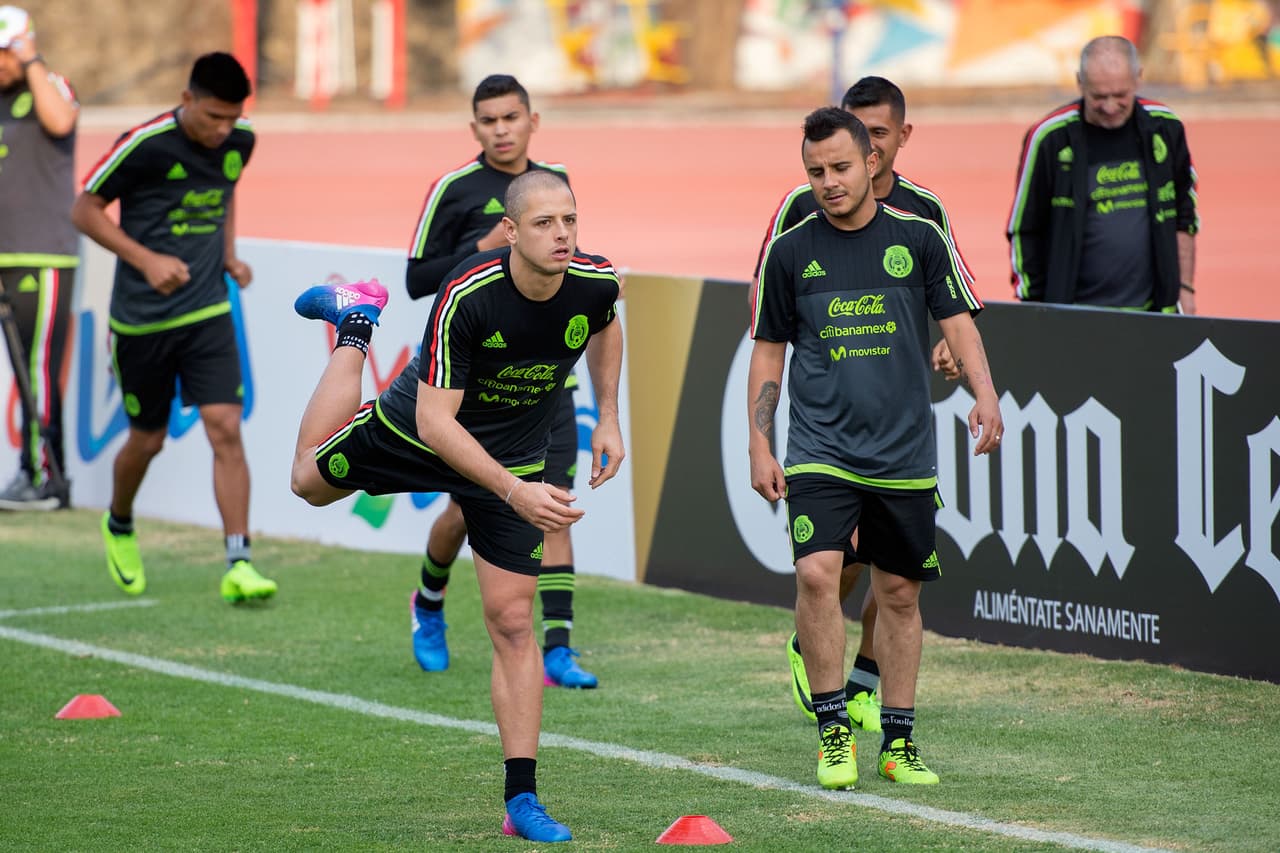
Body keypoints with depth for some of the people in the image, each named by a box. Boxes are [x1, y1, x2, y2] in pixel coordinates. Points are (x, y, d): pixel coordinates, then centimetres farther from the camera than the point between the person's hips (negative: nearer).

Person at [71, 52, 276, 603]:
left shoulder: (241, 142, -1)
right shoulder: (146, 145, -17)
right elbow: (85, 210, -8)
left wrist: (229, 256, 8)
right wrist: (147, 260, -18)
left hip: (208, 311, 3)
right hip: (142, 317, -3)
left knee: (226, 428, -11)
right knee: (148, 440, 9)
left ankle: (238, 565, -13)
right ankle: (119, 527, 40)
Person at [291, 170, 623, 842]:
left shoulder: (595, 283, -21)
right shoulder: (467, 297, -35)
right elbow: (434, 419, -35)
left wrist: (607, 418, 1)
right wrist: (514, 491, -44)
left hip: (515, 456, 2)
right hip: (415, 430, -1)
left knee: (512, 624, -5)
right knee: (311, 479, 25)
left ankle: (521, 800, 0)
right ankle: (355, 323, 42)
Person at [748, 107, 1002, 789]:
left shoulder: (918, 238, 2)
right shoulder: (789, 252, 2)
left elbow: (957, 323, 5)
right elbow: (768, 351, 9)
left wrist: (984, 394, -12)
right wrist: (759, 444, 3)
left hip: (905, 452, 1)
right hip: (820, 449, -1)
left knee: (900, 592, 7)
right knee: (816, 573, -19)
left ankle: (898, 742, 18)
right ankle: (833, 731, -8)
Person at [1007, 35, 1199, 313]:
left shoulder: (1164, 128, 3)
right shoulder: (1050, 138, -7)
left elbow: (1184, 216, 16)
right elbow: (1024, 233, 0)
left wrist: (1185, 287, 13)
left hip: (1152, 311, 3)